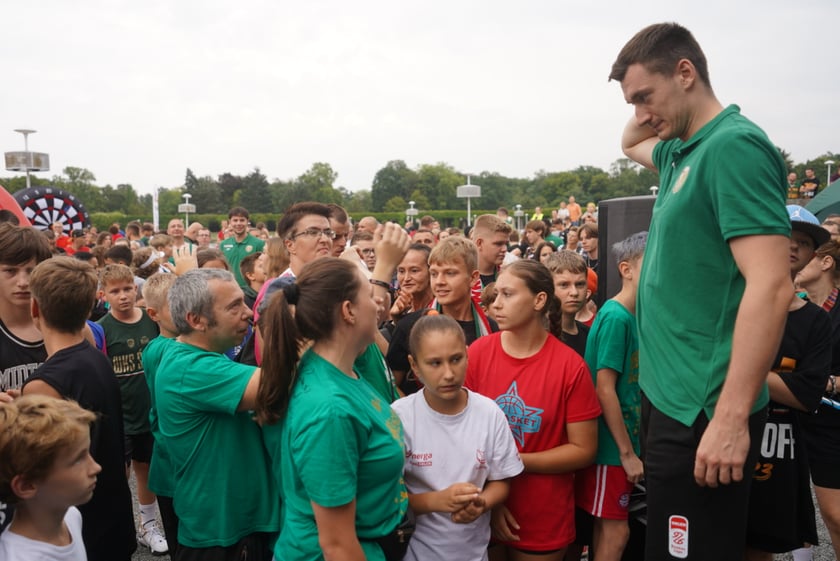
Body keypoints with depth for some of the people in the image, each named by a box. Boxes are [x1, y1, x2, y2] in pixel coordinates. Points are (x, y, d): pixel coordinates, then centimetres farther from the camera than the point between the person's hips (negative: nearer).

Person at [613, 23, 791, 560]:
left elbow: (771, 287, -24)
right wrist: (648, 111, 11)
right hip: (670, 396, 9)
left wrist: (731, 418, -26)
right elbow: (630, 143, 34)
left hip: (702, 410, -9)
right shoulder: (682, 152, 11)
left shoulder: (734, 146, -16)